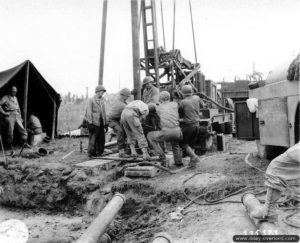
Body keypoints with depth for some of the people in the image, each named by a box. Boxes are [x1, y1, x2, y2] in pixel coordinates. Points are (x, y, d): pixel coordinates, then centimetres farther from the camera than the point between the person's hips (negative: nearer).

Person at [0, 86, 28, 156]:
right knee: (10, 133, -5)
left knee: (22, 130, -6)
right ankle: (11, 149, 0)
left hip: (16, 116, 6)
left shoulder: (15, 98, 20)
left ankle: (25, 143, -6)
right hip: (9, 116, -6)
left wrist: (20, 117, 21)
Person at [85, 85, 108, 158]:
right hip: (94, 123, -7)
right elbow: (89, 113, -9)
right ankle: (91, 153, 4)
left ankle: (99, 153, 17)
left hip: (101, 123, 7)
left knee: (101, 140, 7)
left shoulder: (102, 101, 17)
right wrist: (90, 123, -16)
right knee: (93, 139, -5)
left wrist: (106, 124, 15)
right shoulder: (91, 100, -3)